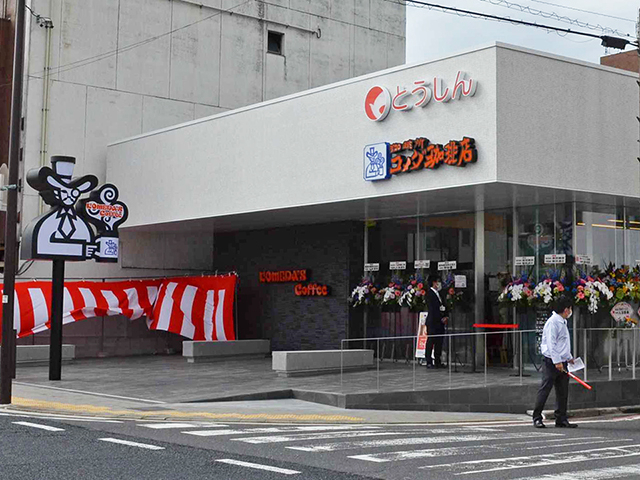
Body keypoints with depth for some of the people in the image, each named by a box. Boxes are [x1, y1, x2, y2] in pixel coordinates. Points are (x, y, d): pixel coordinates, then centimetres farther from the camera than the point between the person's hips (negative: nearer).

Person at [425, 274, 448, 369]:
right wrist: (441, 318, -12)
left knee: (439, 342, 8)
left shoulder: (438, 293, 18)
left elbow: (442, 307, 21)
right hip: (433, 322, -8)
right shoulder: (430, 294, -9)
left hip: (440, 323, 8)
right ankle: (429, 363, -2)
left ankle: (438, 362, 12)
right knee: (431, 342, -5)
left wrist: (445, 317, 4)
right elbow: (432, 309, -14)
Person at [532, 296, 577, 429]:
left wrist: (569, 358, 29)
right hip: (551, 362, -9)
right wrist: (556, 361, -23)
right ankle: (537, 418, -1)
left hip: (561, 362, 9)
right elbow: (551, 343, -19)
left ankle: (561, 419, 13)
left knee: (563, 392, 8)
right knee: (544, 390, -6)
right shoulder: (553, 322, -13)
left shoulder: (562, 322, 18)